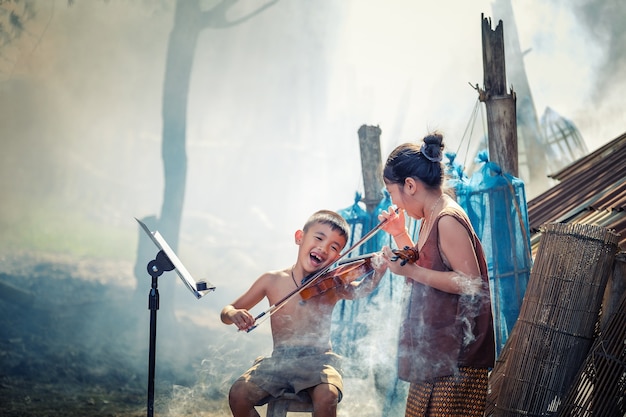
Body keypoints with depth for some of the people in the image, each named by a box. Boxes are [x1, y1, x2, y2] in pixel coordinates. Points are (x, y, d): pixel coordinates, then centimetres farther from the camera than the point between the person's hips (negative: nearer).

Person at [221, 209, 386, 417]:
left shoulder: (332, 285, 0)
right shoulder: (273, 280, 3)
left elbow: (359, 290, -22)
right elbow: (226, 311, 8)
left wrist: (377, 272, -43)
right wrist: (233, 314, -17)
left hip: (318, 360, -2)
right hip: (280, 361, 2)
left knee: (327, 396, -32)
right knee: (238, 394, -20)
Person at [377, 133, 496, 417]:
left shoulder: (448, 221, -19)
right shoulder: (430, 218, 12)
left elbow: (470, 283, -23)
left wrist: (411, 271, -24)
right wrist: (399, 234, 13)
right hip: (435, 349, 10)